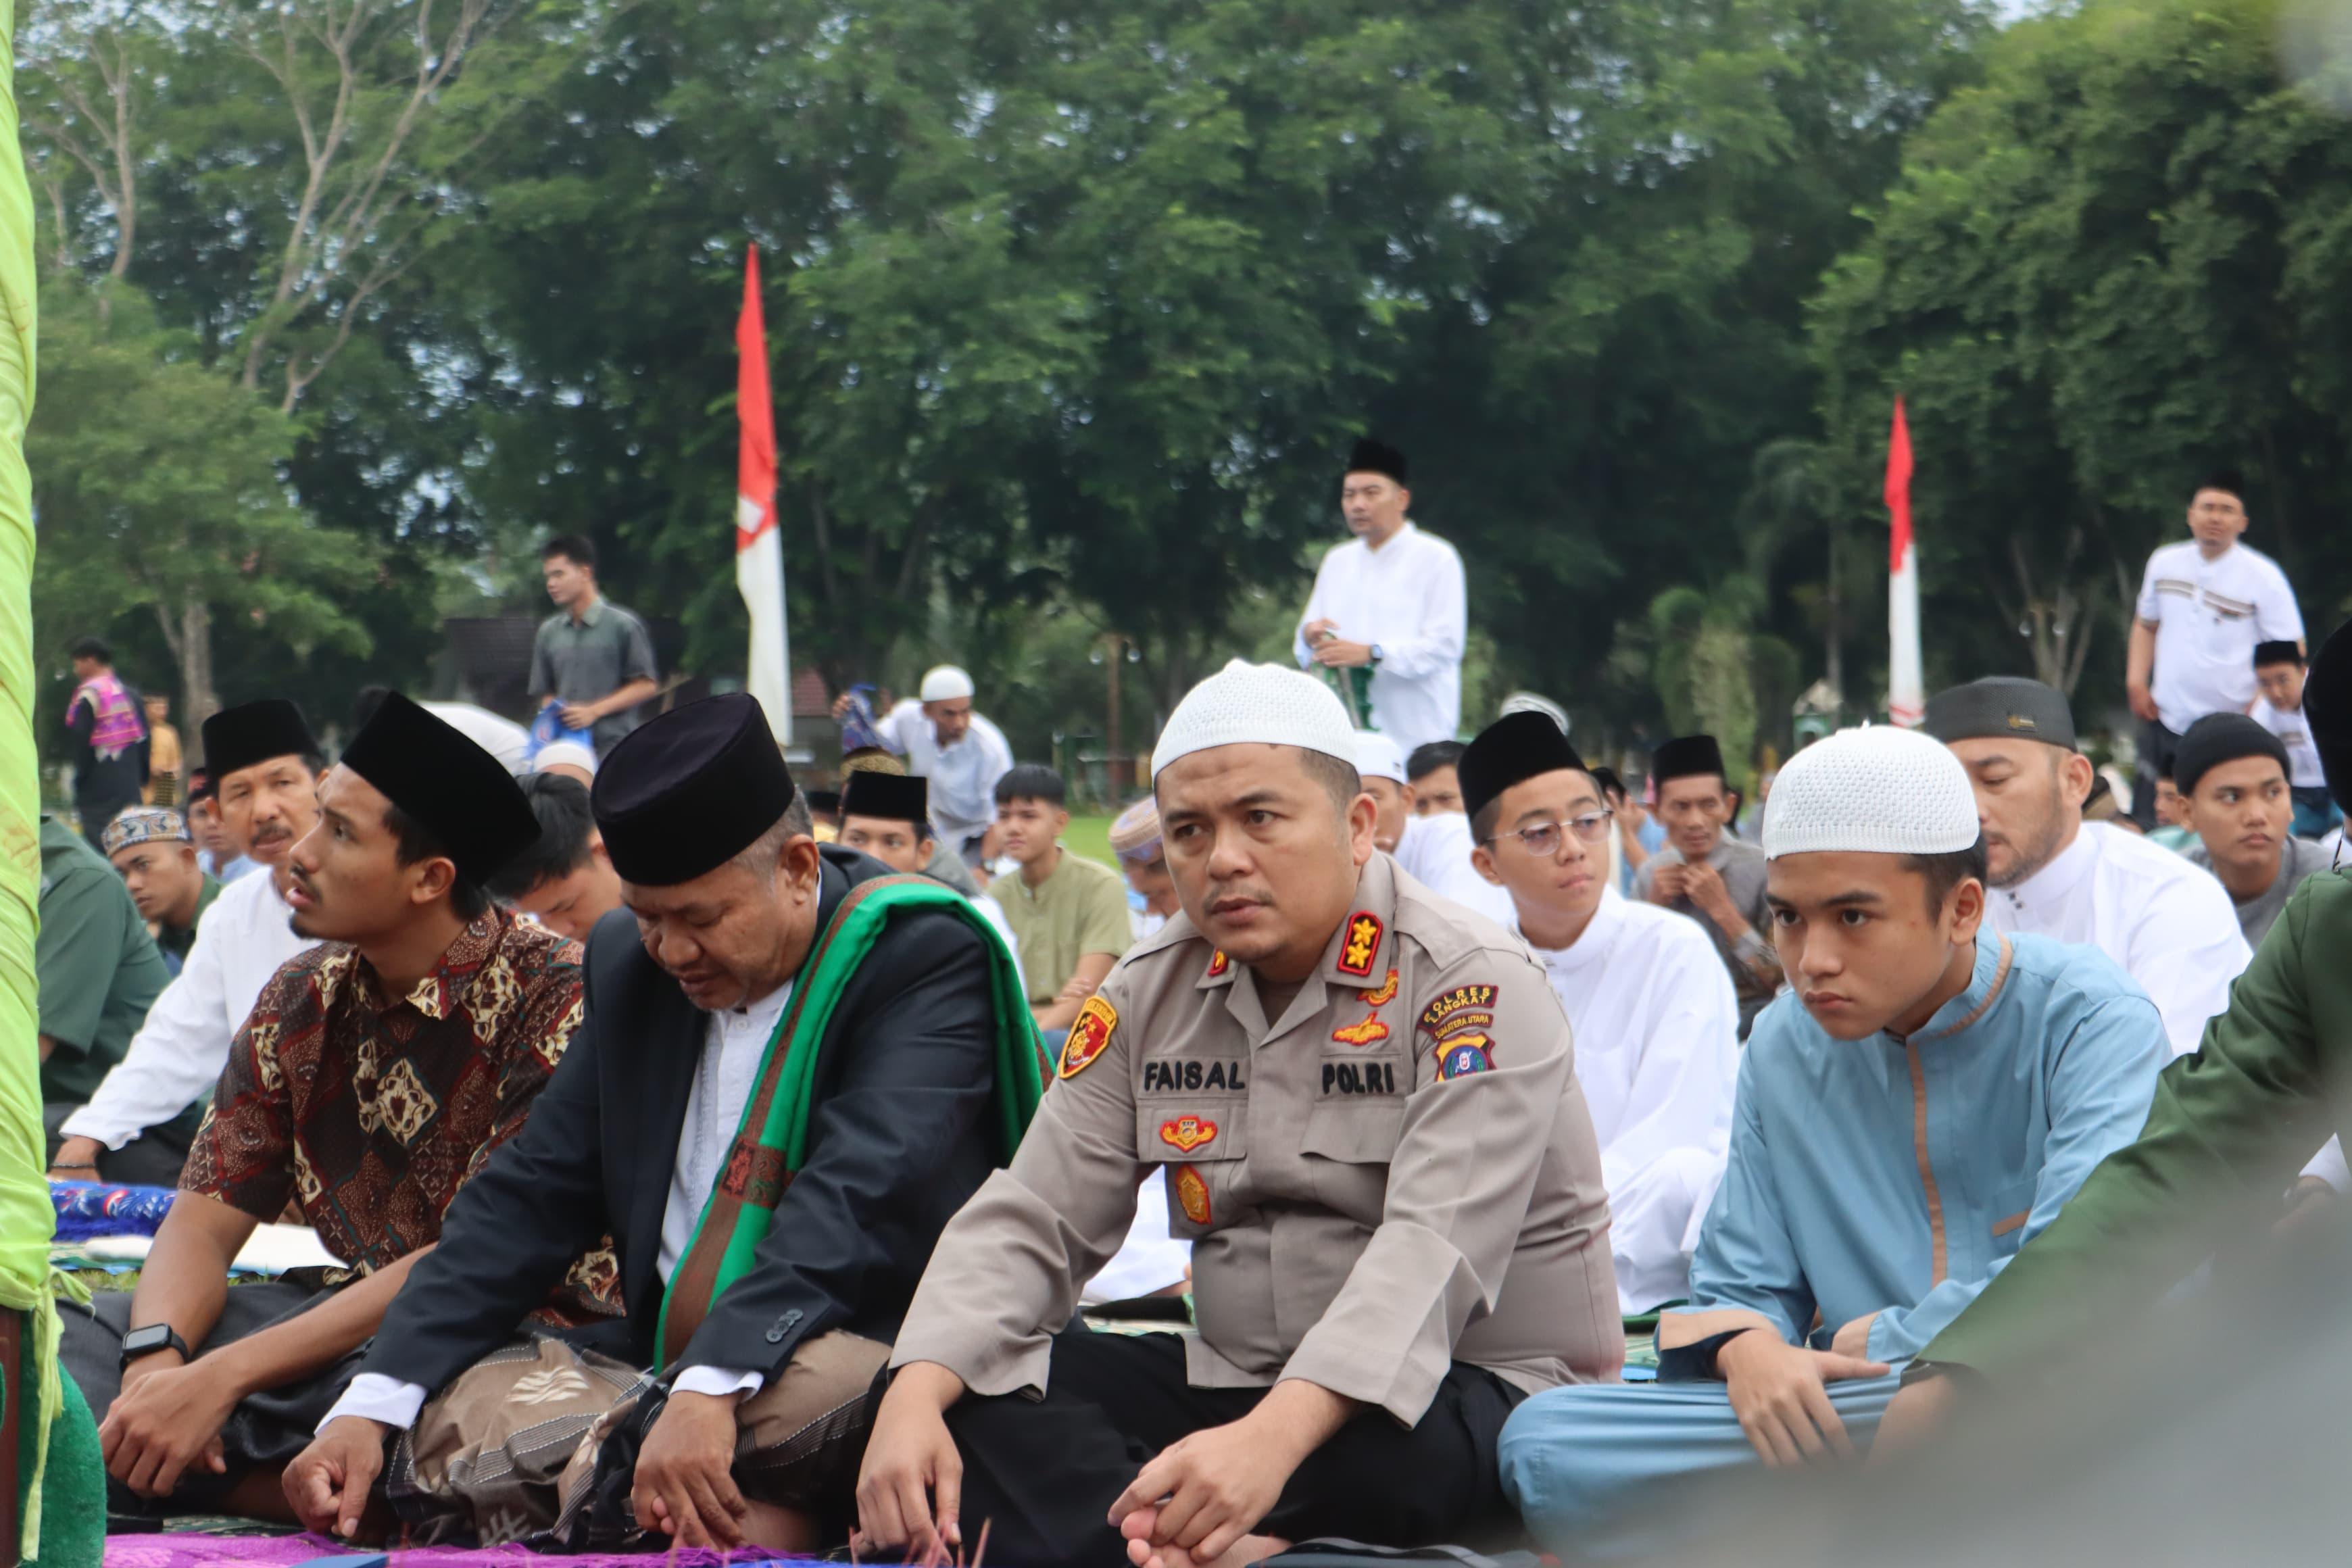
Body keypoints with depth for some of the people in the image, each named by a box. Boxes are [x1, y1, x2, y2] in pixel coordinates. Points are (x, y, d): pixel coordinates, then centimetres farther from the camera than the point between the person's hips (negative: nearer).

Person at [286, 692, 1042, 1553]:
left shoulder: (925, 956, -11)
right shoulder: (631, 965, 10)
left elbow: (864, 1190, -24)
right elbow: (531, 1192, 8)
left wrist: (714, 1389, -38)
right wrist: (369, 1408, -6)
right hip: (661, 1367, 6)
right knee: (453, 1408, -18)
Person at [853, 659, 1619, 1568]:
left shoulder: (1473, 986, -13)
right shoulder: (1149, 998, 8)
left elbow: (1432, 1252, -26)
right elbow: (1031, 1222, 2)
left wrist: (1274, 1439, -43)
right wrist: (915, 1400, -19)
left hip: (1482, 1391, -6)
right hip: (1236, 1384, 6)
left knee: (1381, 1450, -41)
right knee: (969, 1390, -18)